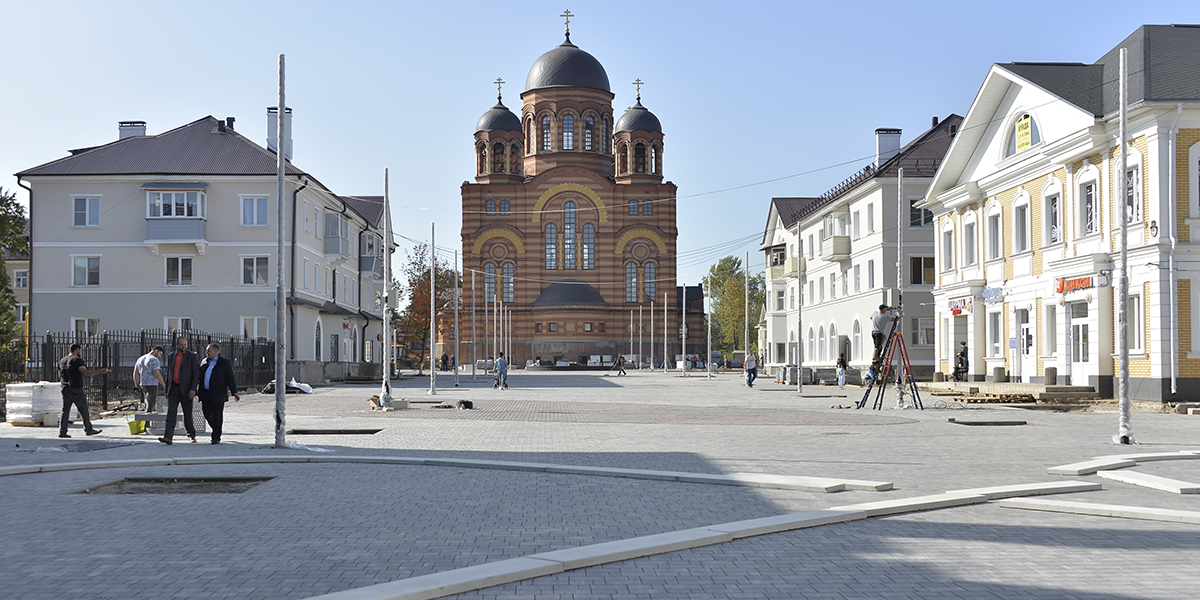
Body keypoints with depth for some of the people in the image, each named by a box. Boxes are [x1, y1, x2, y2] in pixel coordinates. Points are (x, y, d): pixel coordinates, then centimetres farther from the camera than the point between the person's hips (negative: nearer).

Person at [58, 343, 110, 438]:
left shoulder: (62, 361, 14)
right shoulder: (77, 360, -10)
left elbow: (60, 376, 20)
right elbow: (85, 372, -21)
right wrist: (100, 372, -22)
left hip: (65, 389, 7)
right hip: (76, 389, -7)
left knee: (65, 411, 5)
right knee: (84, 410, 4)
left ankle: (62, 431, -1)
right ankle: (88, 429, 12)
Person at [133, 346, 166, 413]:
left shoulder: (140, 359, 13)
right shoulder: (154, 360, -12)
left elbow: (135, 373, 10)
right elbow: (157, 374, -19)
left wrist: (137, 386, 11)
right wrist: (164, 386, -13)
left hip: (143, 385, 8)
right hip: (152, 385, -8)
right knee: (150, 405, -7)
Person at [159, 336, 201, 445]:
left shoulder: (192, 356, -1)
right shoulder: (170, 356, 12)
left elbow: (196, 374, -5)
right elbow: (168, 373, 18)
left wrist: (193, 389, -14)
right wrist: (167, 389, 13)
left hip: (186, 389, -3)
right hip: (173, 389, 3)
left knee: (188, 414, 6)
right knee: (170, 413, -9)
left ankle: (191, 435, 24)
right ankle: (168, 437, -16)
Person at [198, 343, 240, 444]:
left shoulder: (225, 363, -3)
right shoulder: (204, 362, 13)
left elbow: (230, 379, -7)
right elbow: (200, 377, 18)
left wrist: (234, 393, -15)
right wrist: (195, 390, 15)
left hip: (218, 394, -6)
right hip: (205, 394, 6)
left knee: (217, 416, -5)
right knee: (207, 413, 9)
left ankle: (216, 437, 1)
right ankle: (217, 431, 31)